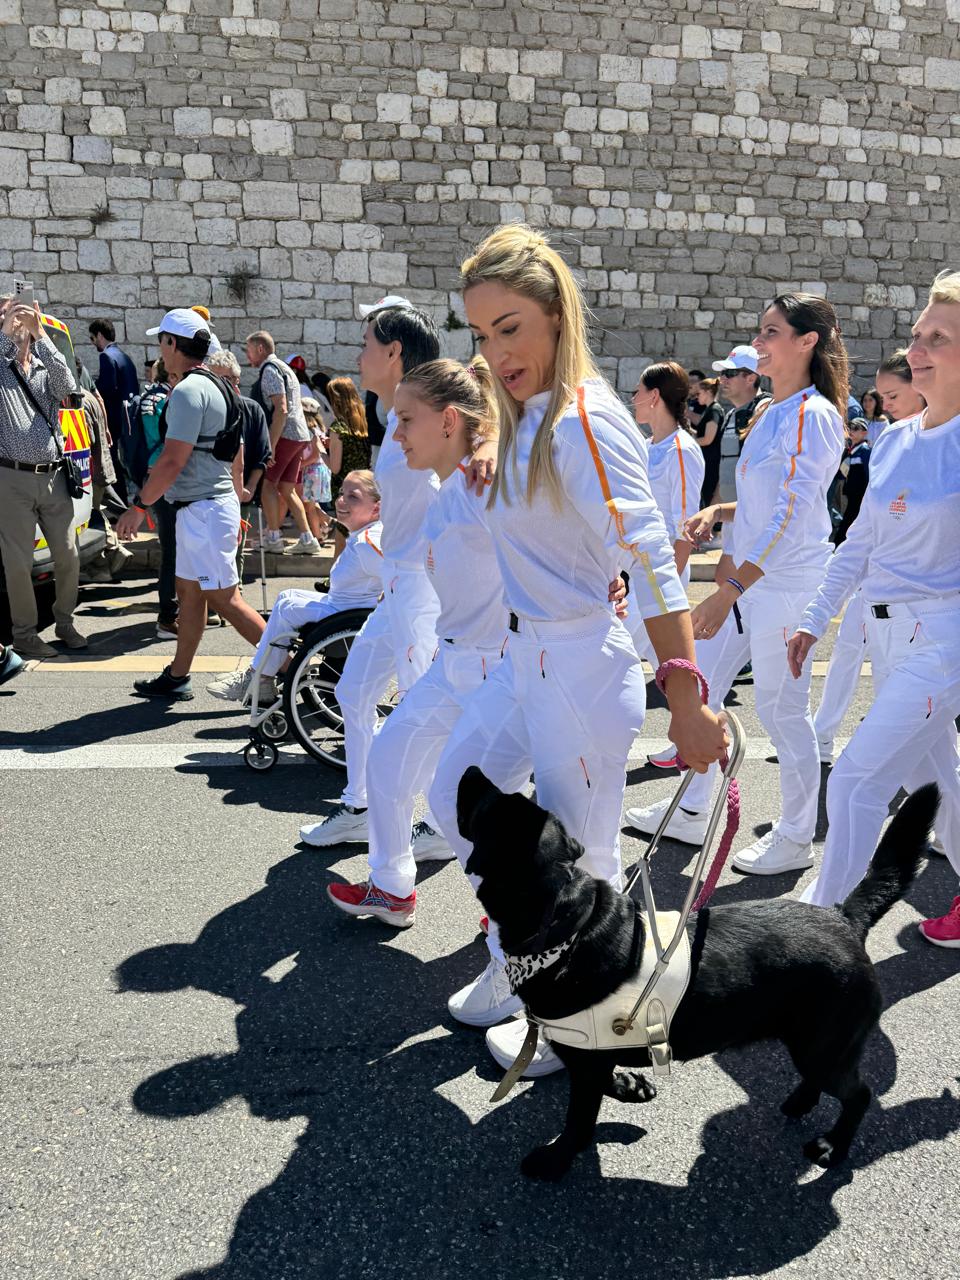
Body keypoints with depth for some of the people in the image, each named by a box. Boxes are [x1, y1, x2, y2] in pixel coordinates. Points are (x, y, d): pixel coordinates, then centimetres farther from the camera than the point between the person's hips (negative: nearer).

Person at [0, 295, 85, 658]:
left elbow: (67, 386, -12)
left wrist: (39, 334, -18)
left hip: (53, 477, 3)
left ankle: (65, 622, 27)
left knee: (68, 555, 9)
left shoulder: (46, 368, 10)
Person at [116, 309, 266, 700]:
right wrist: (235, 504, 24)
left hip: (202, 510, -10)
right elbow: (237, 456, 19)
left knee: (224, 598, -5)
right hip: (217, 504, 10)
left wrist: (138, 507, -14)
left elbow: (172, 461, -22)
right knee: (189, 591, 14)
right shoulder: (218, 387, 14)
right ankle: (177, 678, 22)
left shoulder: (187, 391, -17)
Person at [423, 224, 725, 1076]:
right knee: (458, 798, 21)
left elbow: (651, 564, -27)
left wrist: (687, 701, -32)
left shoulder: (585, 420, -20)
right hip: (525, 655, 10)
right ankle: (517, 965, 40)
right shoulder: (525, 419, 8)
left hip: (581, 665, -10)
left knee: (576, 863, 4)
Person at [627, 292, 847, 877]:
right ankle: (691, 813, 29)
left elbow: (791, 515, -23)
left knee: (782, 709, 1)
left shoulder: (813, 416, -15)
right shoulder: (772, 413, 12)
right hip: (749, 580, 10)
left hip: (788, 583, -9)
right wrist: (717, 512, 4)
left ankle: (796, 838, 19)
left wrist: (727, 592, -28)